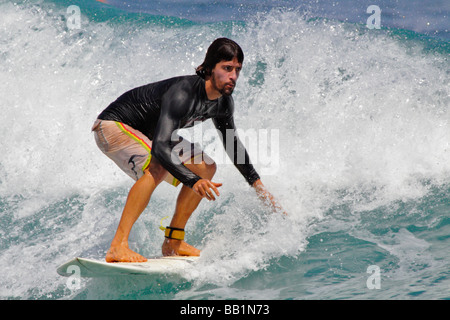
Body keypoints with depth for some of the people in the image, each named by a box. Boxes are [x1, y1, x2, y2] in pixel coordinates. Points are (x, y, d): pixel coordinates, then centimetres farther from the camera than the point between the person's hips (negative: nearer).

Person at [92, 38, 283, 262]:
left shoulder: (223, 102, -8)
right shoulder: (183, 93, -35)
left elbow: (232, 143, 10)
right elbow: (160, 149, -42)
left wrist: (258, 185, 8)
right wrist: (194, 181, -50)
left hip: (145, 134, 9)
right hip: (112, 125, -9)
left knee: (206, 168, 2)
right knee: (157, 166, -35)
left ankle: (173, 243, 5)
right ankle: (118, 247, -35)